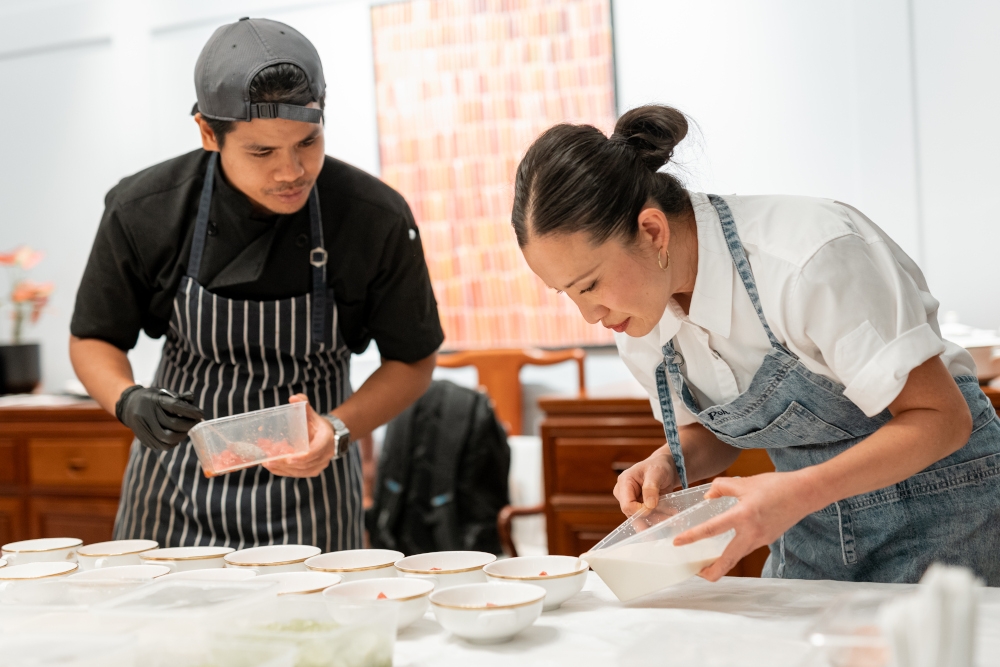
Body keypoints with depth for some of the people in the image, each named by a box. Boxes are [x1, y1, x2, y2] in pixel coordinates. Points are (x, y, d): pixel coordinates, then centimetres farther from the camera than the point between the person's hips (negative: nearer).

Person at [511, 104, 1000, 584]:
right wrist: (668, 465, -14)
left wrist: (801, 492, -35)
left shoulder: (810, 259, -29)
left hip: (934, 501, -5)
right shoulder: (638, 308, -8)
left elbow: (942, 417, -23)